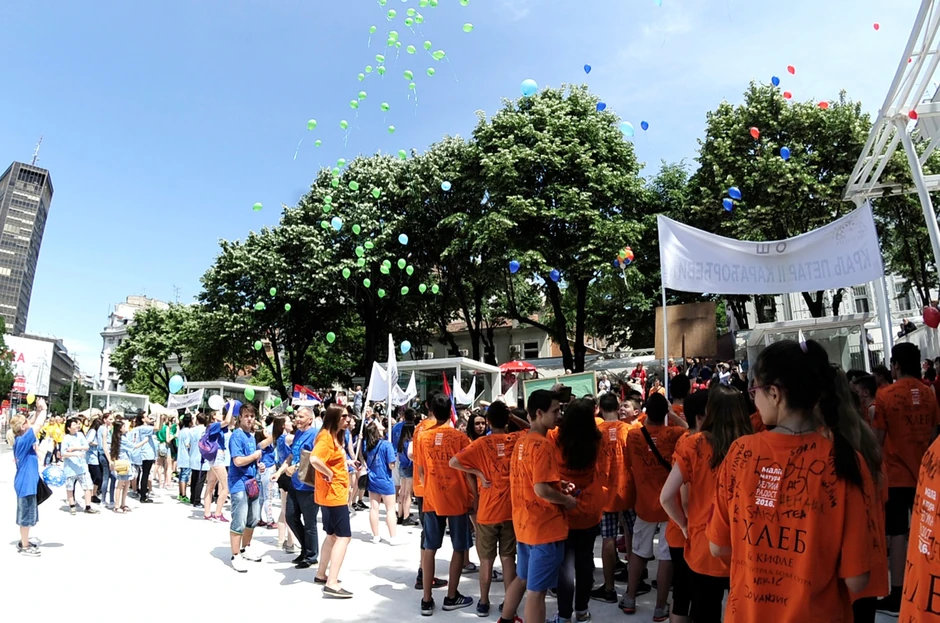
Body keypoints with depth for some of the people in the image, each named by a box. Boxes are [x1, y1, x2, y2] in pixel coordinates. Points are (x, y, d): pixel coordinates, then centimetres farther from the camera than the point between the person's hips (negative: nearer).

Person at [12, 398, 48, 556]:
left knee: (27, 514, 19)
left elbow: (34, 424, 14)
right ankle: (25, 547, 10)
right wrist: (44, 409, -12)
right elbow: (38, 425, -23)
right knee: (26, 515, 0)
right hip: (26, 483, -9)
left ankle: (23, 542, 30)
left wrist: (37, 410, 2)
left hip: (26, 482, 9)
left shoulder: (21, 439, 5)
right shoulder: (23, 441, -20)